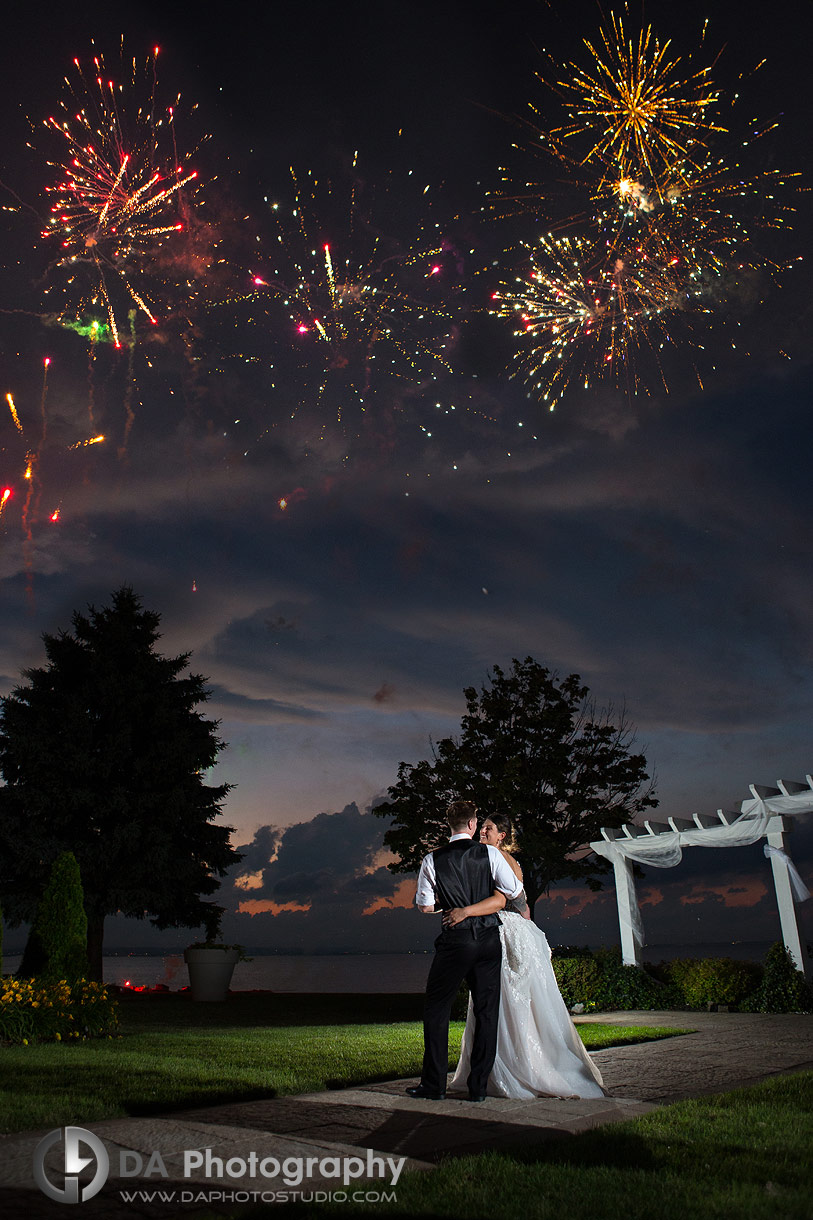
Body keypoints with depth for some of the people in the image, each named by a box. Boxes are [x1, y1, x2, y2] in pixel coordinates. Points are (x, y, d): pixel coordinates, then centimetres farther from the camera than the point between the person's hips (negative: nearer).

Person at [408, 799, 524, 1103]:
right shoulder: (490, 853, -5)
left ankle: (434, 1084, 14)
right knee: (486, 1012, 11)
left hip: (455, 941, -1)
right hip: (489, 938, 2)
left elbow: (425, 907, -1)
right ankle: (478, 1086, 15)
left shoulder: (432, 860, -4)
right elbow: (514, 891, 1)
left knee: (436, 1009, 11)